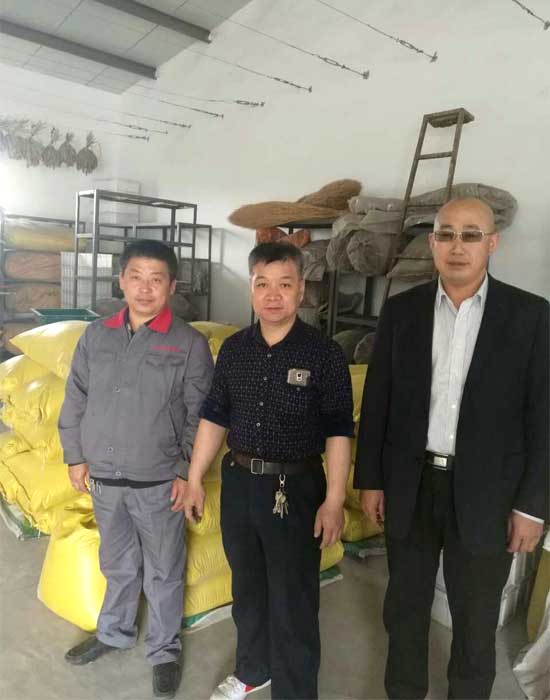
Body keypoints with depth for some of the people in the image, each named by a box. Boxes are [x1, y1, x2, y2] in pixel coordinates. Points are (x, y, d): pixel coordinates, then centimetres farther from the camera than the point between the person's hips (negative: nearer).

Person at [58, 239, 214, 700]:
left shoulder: (190, 344, -11)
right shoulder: (96, 336, 1)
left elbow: (199, 415, -9)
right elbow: (75, 401, 8)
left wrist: (188, 473, -10)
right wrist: (75, 458, 6)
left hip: (159, 483, -3)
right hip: (104, 479, 4)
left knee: (163, 572, 13)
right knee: (118, 564, 24)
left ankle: (165, 651, 36)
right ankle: (115, 632, 48)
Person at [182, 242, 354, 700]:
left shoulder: (324, 353, -12)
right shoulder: (233, 349, 0)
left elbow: (338, 432, -11)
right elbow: (214, 417, 6)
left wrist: (334, 500, -14)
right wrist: (195, 479, 7)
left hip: (296, 489, -4)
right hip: (239, 483, 5)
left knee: (293, 602, 9)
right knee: (247, 587, 23)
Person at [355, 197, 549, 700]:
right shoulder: (401, 310, -1)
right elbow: (377, 401, 2)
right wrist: (370, 479, 2)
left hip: (486, 491, -1)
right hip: (410, 484, 2)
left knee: (475, 617, 17)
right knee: (405, 603, 19)